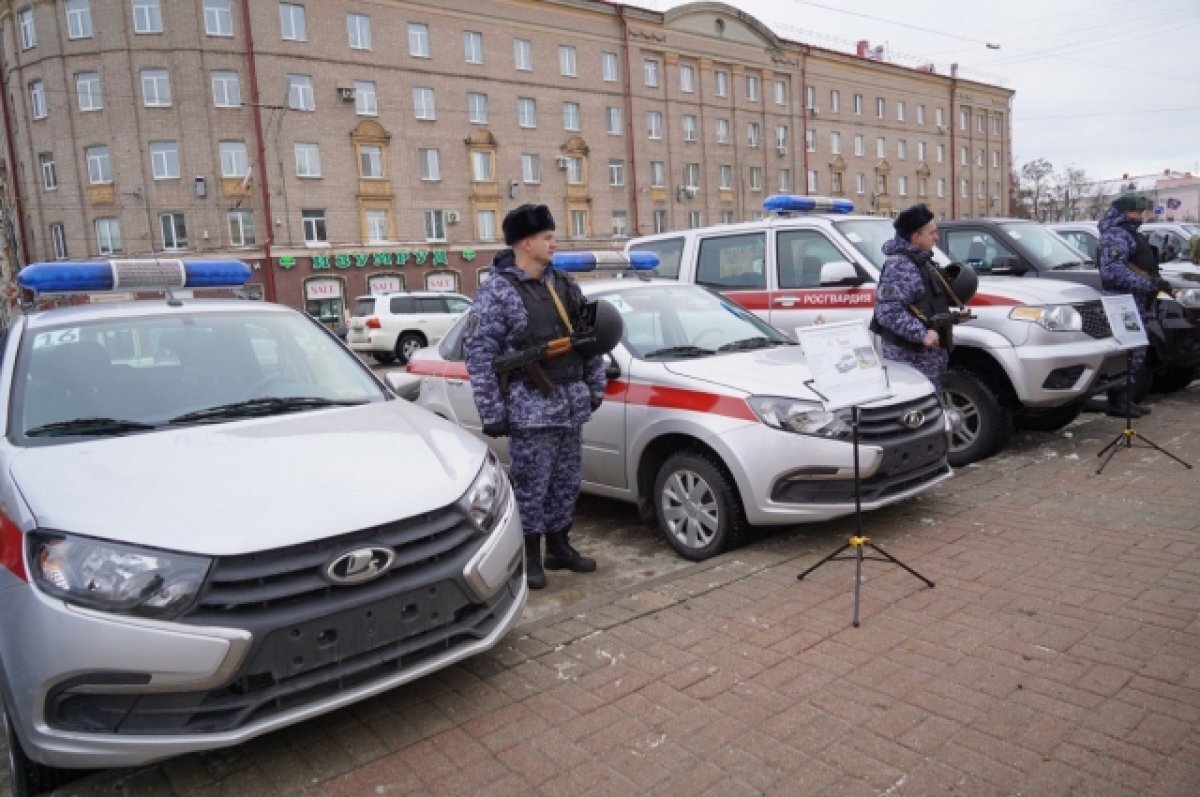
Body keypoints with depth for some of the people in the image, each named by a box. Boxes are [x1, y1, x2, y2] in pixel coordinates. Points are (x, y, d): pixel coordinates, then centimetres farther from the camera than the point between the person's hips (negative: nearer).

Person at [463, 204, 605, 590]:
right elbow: (479, 355, -12)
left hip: (571, 404, 6)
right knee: (531, 486, 2)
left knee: (567, 482, 14)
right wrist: (492, 413, -15)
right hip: (530, 408, -6)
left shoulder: (563, 284, 10)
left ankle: (559, 547, 29)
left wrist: (595, 386, 13)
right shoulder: (496, 292, -9)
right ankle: (530, 556, 16)